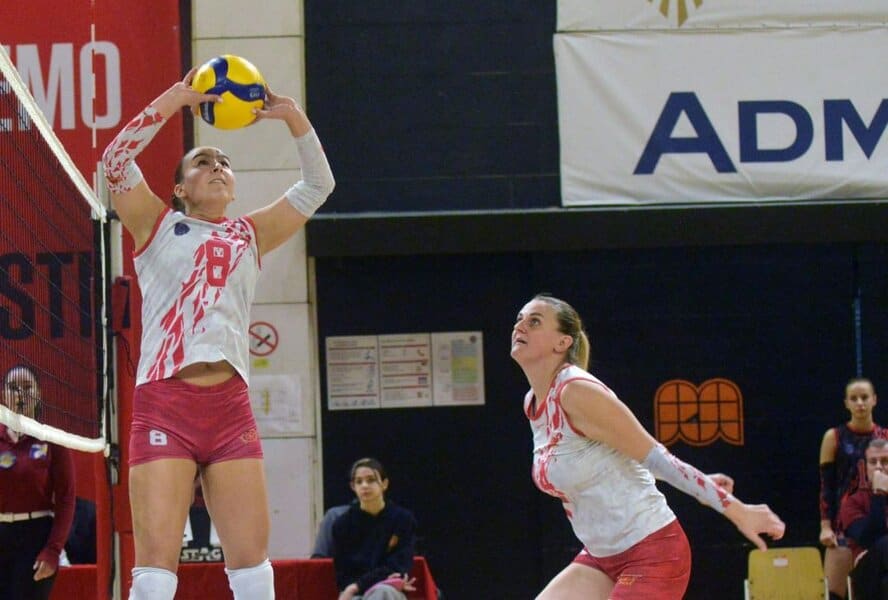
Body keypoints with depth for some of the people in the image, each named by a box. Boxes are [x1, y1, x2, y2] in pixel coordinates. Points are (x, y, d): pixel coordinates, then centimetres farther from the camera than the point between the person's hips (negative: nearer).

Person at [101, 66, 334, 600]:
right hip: (164, 401, -3)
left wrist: (292, 116, 6)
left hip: (230, 406, 3)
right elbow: (117, 160, -1)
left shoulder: (250, 235, 21)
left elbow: (318, 185, 20)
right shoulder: (158, 226, 13)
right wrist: (175, 99, -6)